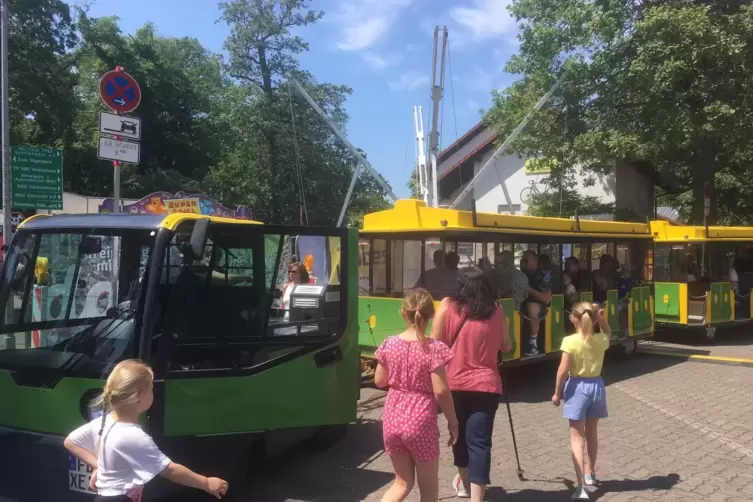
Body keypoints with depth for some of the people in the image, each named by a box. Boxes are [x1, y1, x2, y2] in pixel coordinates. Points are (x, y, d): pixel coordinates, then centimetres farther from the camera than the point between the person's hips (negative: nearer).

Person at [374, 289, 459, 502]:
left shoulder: (389, 344, -2)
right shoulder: (435, 348, -15)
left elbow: (380, 381, 7)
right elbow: (441, 392, -15)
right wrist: (452, 422, -3)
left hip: (393, 419, 4)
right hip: (421, 422, -4)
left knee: (402, 482, 20)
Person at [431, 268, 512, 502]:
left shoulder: (447, 306, -4)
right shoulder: (496, 310, 3)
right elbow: (506, 346, 13)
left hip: (454, 382, 0)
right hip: (486, 384, 0)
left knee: (459, 435, 20)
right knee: (480, 441, 0)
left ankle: (464, 482, 41)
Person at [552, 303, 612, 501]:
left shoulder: (570, 341, -16)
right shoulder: (601, 340, -3)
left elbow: (563, 370, -17)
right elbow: (607, 332, 23)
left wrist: (557, 393, -6)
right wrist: (600, 317, 5)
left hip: (577, 387, -4)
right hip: (596, 386, 5)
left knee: (577, 437, -3)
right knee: (591, 432, 23)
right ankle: (590, 472, 42)